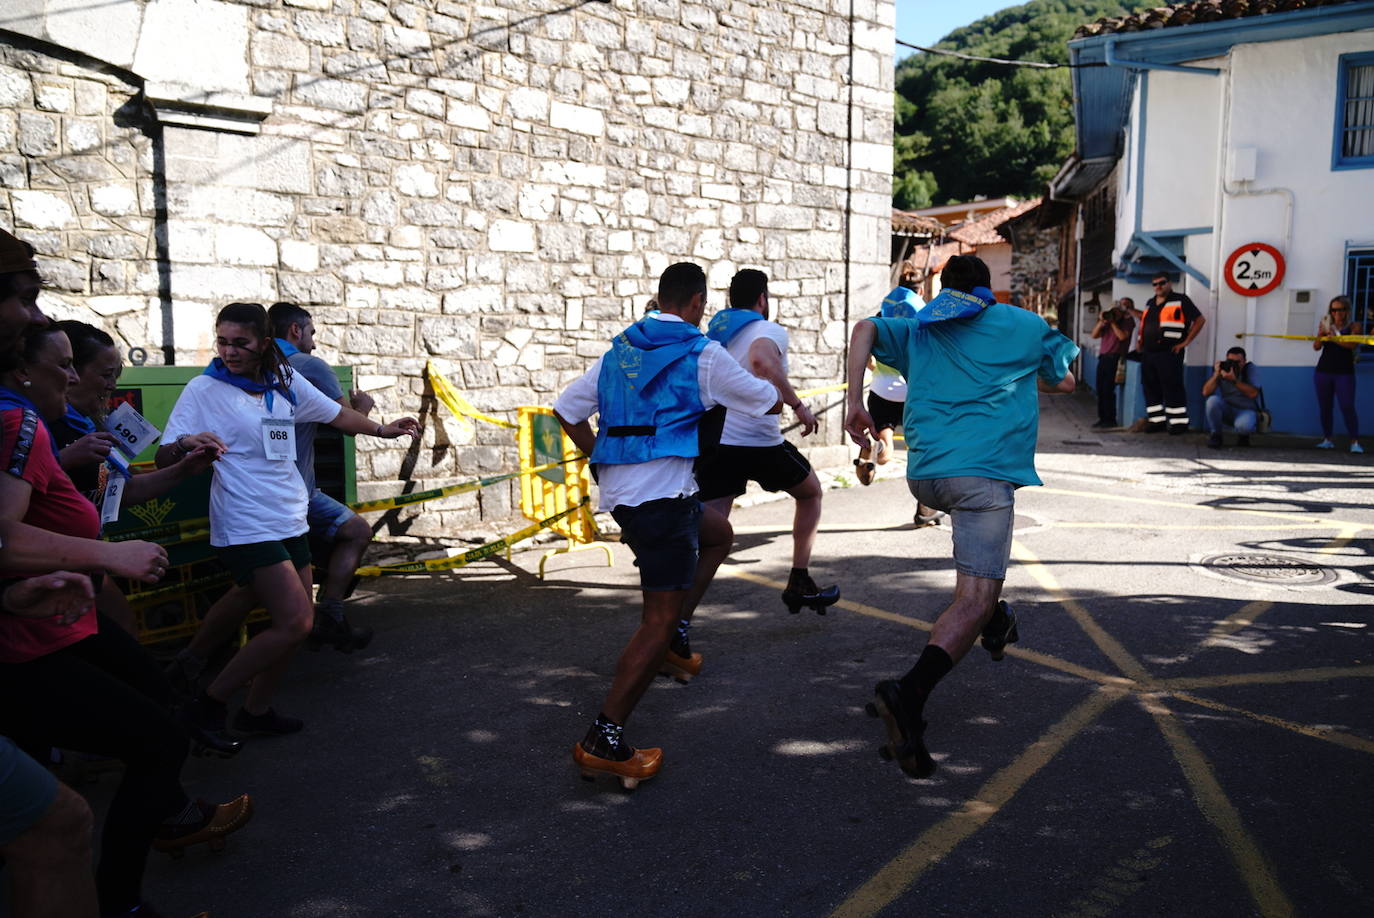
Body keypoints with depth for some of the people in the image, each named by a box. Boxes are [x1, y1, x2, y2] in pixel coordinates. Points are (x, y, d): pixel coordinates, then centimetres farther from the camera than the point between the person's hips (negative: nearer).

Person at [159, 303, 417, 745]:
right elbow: (164, 458, -10)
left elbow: (336, 413, 22)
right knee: (295, 622, -16)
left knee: (297, 623, 9)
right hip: (245, 526, -7)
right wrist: (185, 444, -32)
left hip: (290, 520, 7)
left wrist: (383, 429, 30)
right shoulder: (203, 389, -8)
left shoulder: (286, 381, 6)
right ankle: (208, 705, -2)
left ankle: (256, 710, 25)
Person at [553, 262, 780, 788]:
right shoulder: (702, 354, -3)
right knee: (659, 619, -5)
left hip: (617, 488, 8)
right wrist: (783, 395, 30)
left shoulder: (620, 349, 15)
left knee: (718, 534, 29)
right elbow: (769, 403, 7)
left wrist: (601, 460, 23)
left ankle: (673, 634, 17)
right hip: (662, 491, -8)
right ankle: (603, 741, -6)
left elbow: (566, 410, 15)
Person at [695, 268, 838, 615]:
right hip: (759, 442, -5)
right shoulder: (770, 330, -2)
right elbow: (761, 359, -25)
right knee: (810, 493, 23)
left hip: (713, 441, 5)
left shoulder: (714, 334, 19)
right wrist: (797, 405, -21)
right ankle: (799, 584, 24)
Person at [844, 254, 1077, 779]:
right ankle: (910, 693, -32)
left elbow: (865, 330, 3)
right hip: (985, 470, -5)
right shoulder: (1022, 324, 18)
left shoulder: (918, 330, 22)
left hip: (923, 475, 5)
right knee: (974, 597, -12)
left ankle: (995, 621, 40)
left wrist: (854, 404, -1)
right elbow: (1065, 381, 29)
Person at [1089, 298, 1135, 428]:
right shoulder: (1108, 318, 19)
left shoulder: (1128, 320, 3)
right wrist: (1101, 322, -1)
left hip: (1114, 357, -6)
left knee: (1108, 389, -11)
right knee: (1100, 389, 3)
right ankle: (1102, 418, 10)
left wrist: (1113, 322, -9)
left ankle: (1110, 419, -6)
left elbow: (1122, 336, -13)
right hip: (1103, 357, 6)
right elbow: (1095, 335, 12)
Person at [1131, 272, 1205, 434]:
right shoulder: (1150, 303, 18)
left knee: (1172, 388, -7)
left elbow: (1200, 320, -5)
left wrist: (1185, 342, -8)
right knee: (1150, 388, 8)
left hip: (1169, 353, -7)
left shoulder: (1180, 300, -3)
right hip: (1148, 353, 7)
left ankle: (1179, 422, -2)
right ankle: (1156, 420, 18)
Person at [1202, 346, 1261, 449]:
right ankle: (1215, 435, -11)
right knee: (1213, 400, -30)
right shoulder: (1222, 369, -4)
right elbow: (1206, 393, -13)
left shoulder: (1250, 369, -9)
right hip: (1226, 410, 3)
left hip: (1246, 410, -3)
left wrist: (1234, 380, -32)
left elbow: (1253, 393, -24)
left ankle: (1243, 435, 4)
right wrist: (1216, 374, -24)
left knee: (1243, 425, -37)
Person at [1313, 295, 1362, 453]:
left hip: (1344, 372, -3)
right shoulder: (1326, 326, 10)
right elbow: (1316, 347, 1)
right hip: (1323, 371, 3)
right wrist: (1322, 333, -16)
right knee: (1324, 407, 5)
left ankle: (1355, 442, -11)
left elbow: (1353, 344, -14)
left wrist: (1334, 338, -26)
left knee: (1347, 406, -12)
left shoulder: (1353, 326, 3)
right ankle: (1327, 440, 12)